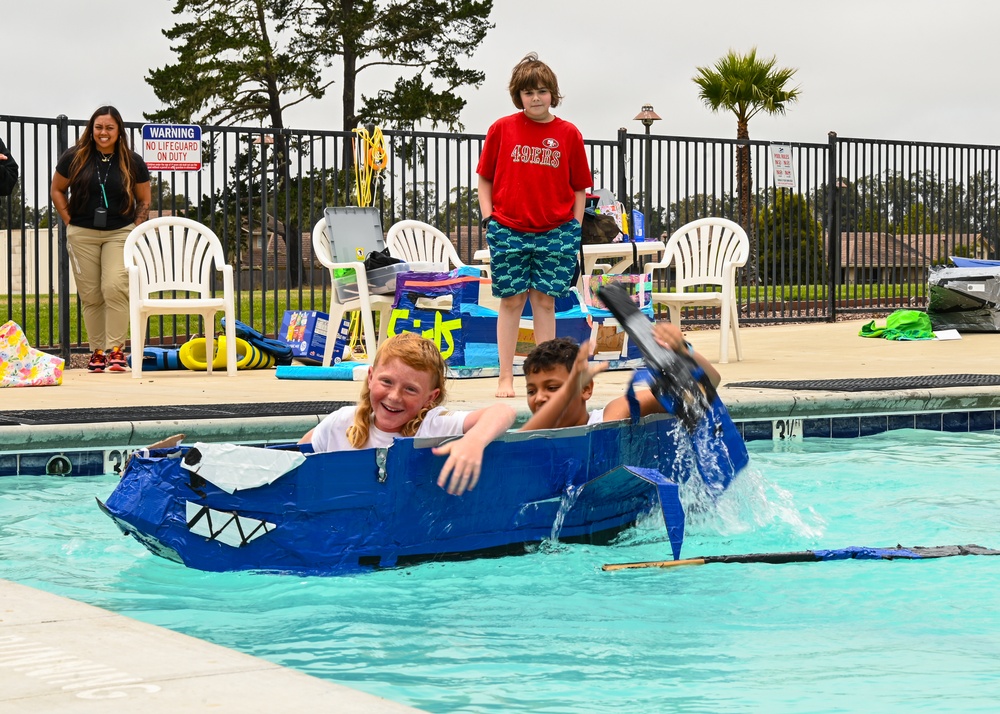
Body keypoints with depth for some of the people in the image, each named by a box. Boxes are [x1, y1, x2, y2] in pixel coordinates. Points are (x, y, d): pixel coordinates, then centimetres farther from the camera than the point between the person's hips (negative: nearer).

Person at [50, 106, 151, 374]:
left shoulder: (132, 162, 1)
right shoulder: (74, 158, 1)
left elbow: (144, 200, 11)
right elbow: (57, 190, 12)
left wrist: (135, 230, 1)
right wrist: (70, 222, 4)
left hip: (120, 234, -1)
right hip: (82, 235, 1)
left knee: (115, 288, -17)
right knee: (90, 296, 2)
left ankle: (116, 349, -12)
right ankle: (97, 351, 11)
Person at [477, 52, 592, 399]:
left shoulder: (568, 134, 3)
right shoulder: (502, 129, 2)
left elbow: (579, 188, 8)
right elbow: (485, 178, 8)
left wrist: (574, 228, 1)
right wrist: (488, 218, -1)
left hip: (556, 231, 0)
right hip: (508, 229, 0)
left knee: (544, 299, 3)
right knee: (511, 300, 2)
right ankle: (505, 378, 7)